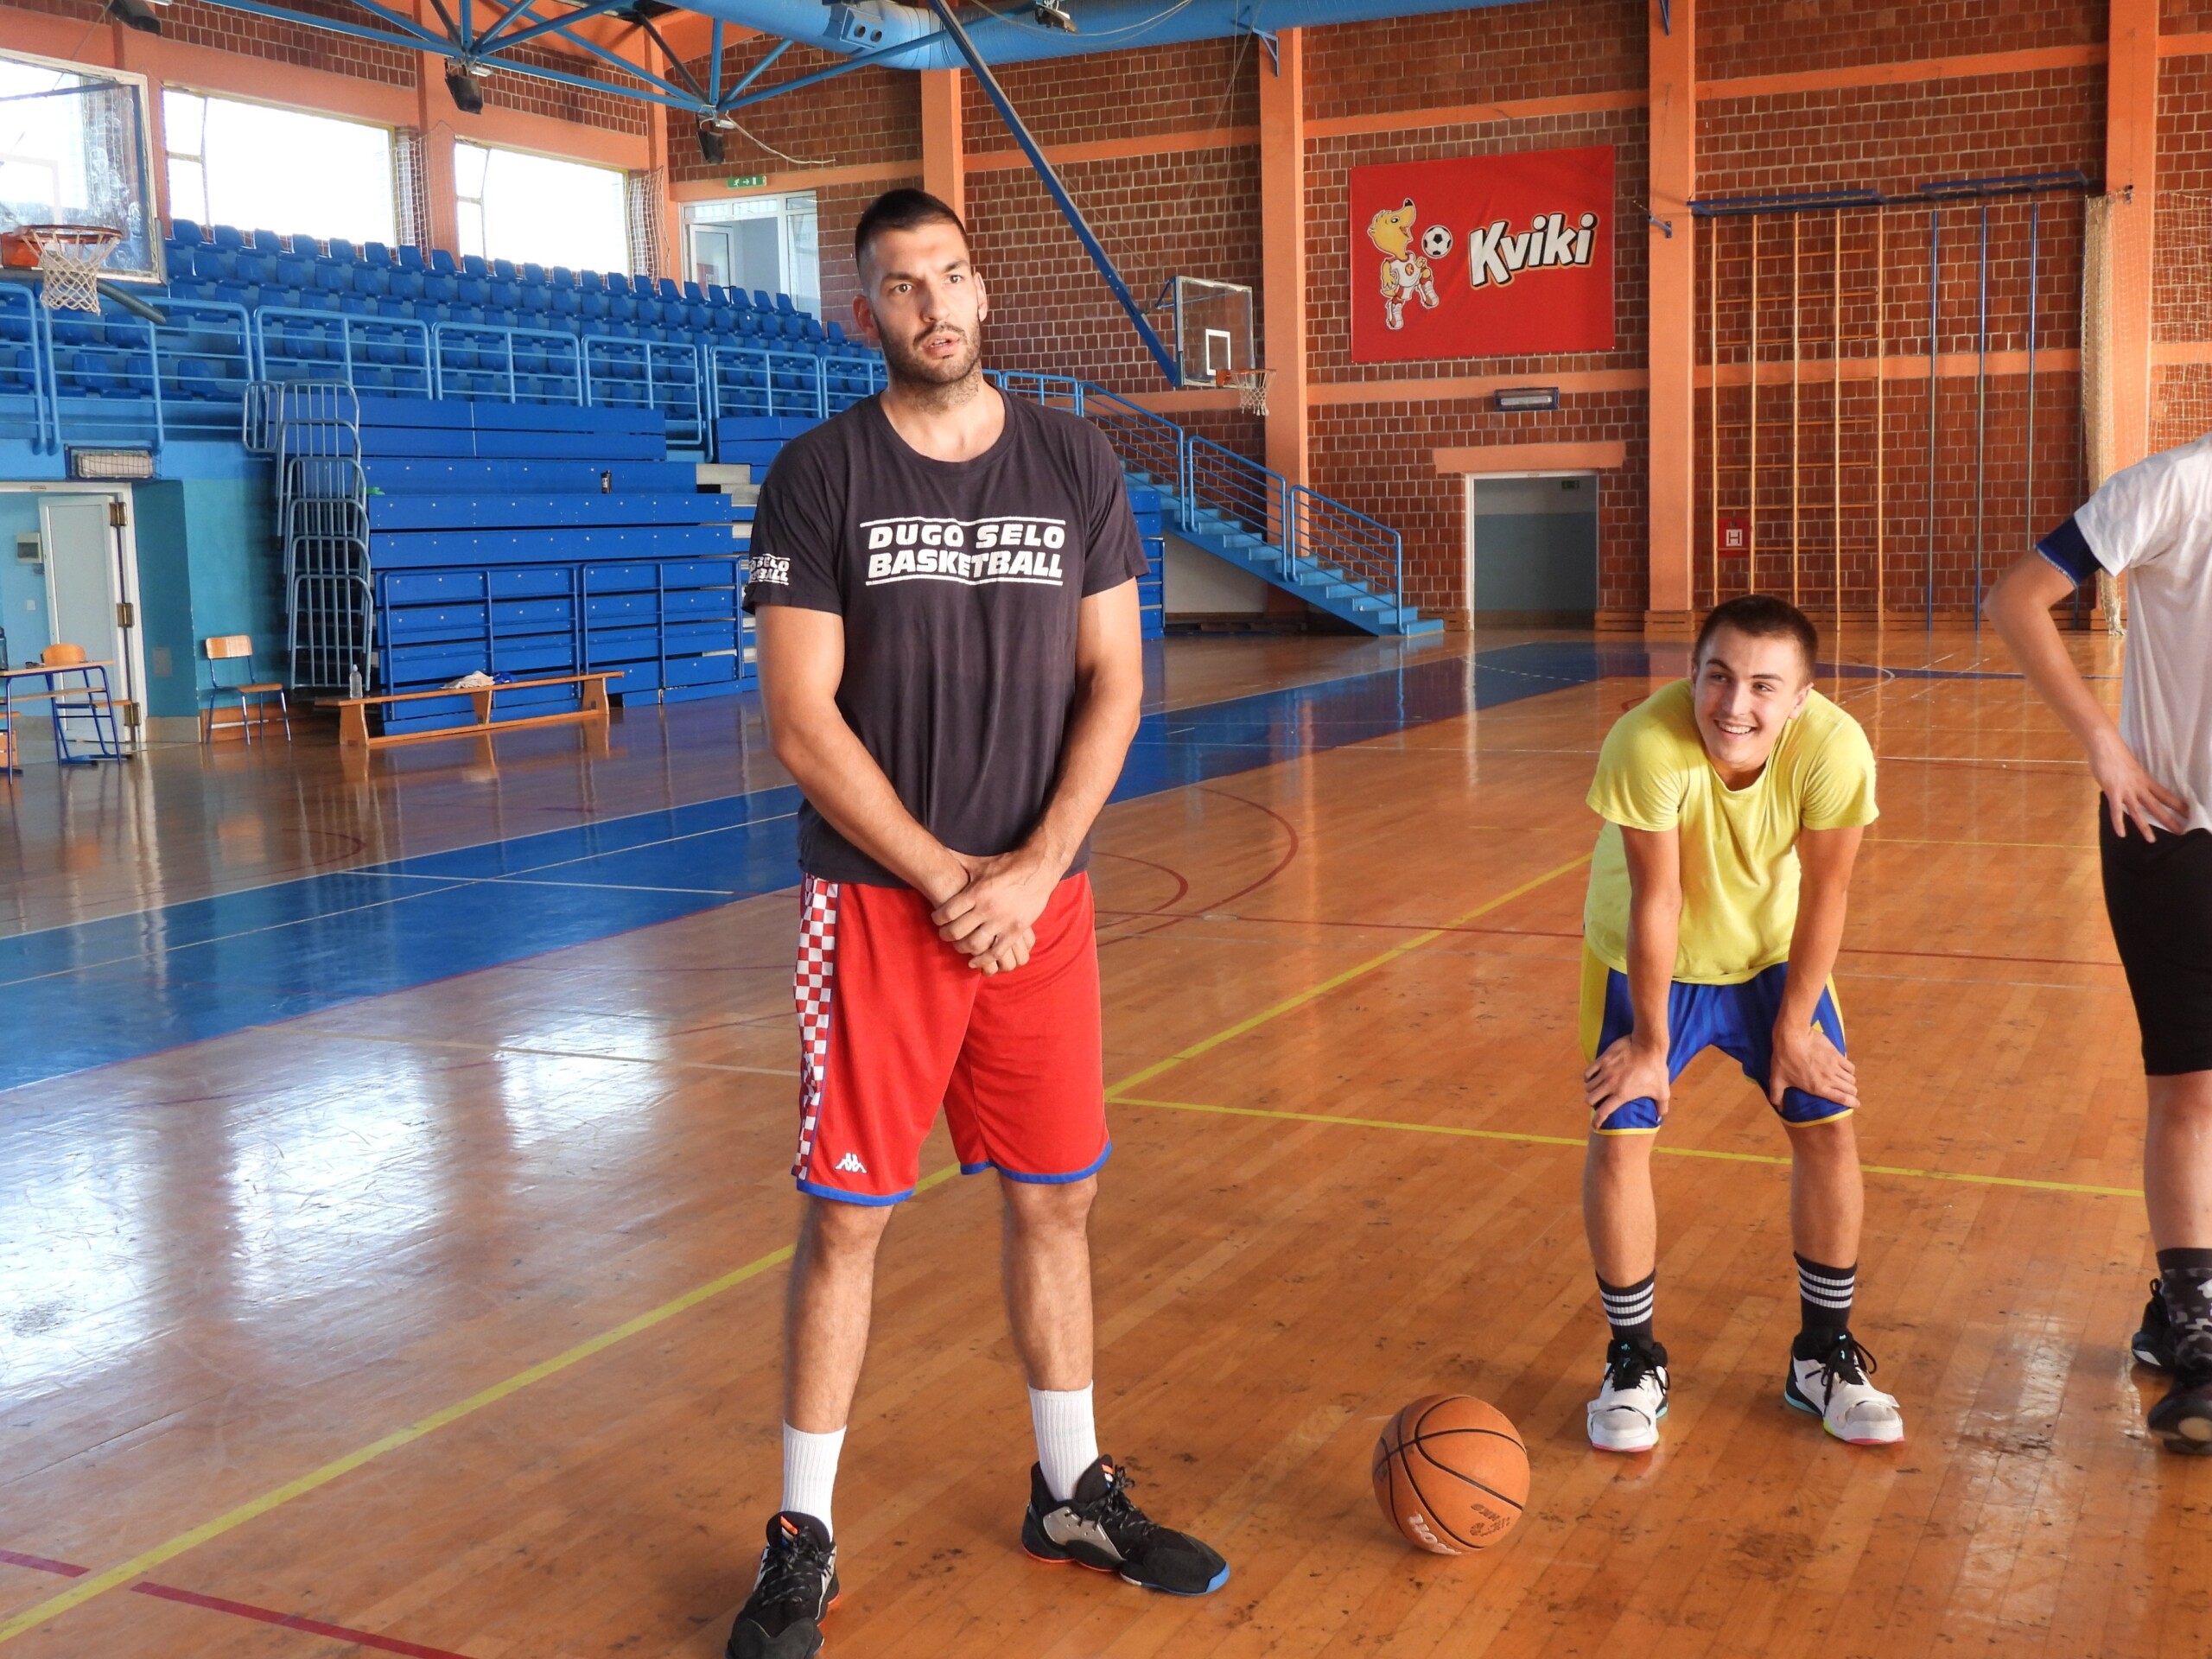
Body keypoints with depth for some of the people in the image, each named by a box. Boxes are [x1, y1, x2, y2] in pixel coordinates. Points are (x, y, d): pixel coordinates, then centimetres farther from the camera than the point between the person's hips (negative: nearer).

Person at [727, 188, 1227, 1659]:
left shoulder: (1077, 464, 5)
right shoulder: (819, 477, -4)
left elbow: (1114, 686, 3)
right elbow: (802, 722, -8)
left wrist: (1033, 870, -9)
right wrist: (946, 880, -12)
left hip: (1041, 897, 3)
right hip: (879, 902, -3)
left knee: (1054, 1200, 12)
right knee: (848, 1217, 2)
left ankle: (1074, 1494, 30)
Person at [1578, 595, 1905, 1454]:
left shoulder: (1834, 748, -31)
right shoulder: (1646, 744, -37)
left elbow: (1825, 891, -17)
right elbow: (1656, 899, -27)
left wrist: (1795, 1026, -9)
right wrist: (1650, 1043, -16)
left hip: (1771, 955, 2)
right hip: (1647, 960, -2)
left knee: (1828, 1127, -1)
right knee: (1618, 1139, -8)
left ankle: (1824, 1358, 19)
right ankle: (1634, 1364, 13)